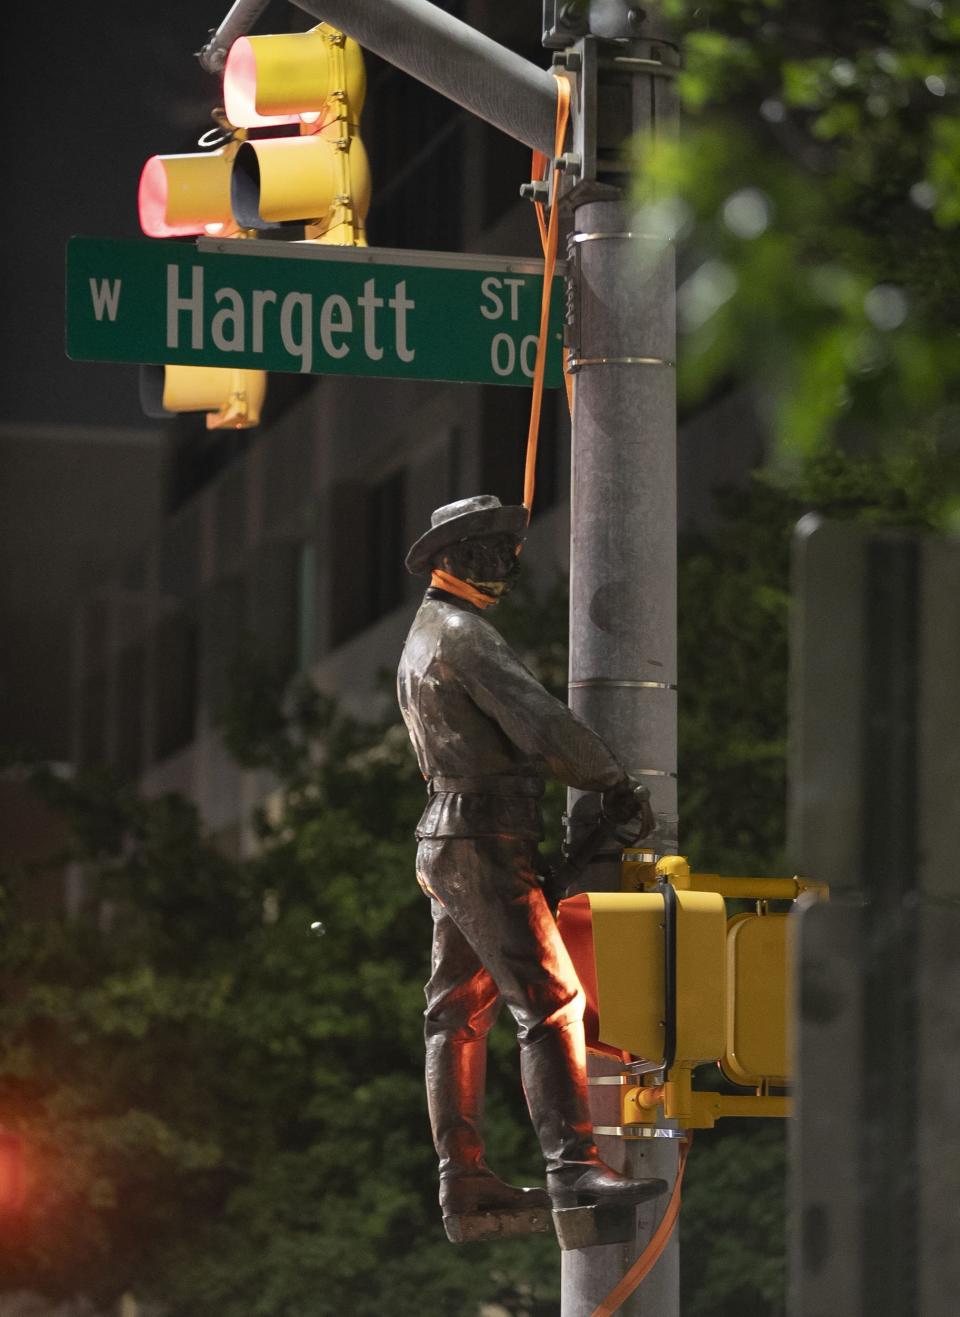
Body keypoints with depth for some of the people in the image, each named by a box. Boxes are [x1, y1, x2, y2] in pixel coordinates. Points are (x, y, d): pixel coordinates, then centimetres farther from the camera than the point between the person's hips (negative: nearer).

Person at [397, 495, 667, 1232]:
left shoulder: (425, 641, 21)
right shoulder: (463, 634, -12)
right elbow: (542, 724, -20)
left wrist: (595, 784, 15)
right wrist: (617, 783, -8)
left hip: (450, 851, 11)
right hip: (486, 848, -11)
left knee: (461, 1014, 9)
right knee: (551, 1003, -17)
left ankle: (462, 1177, 11)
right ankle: (573, 1165, -26)